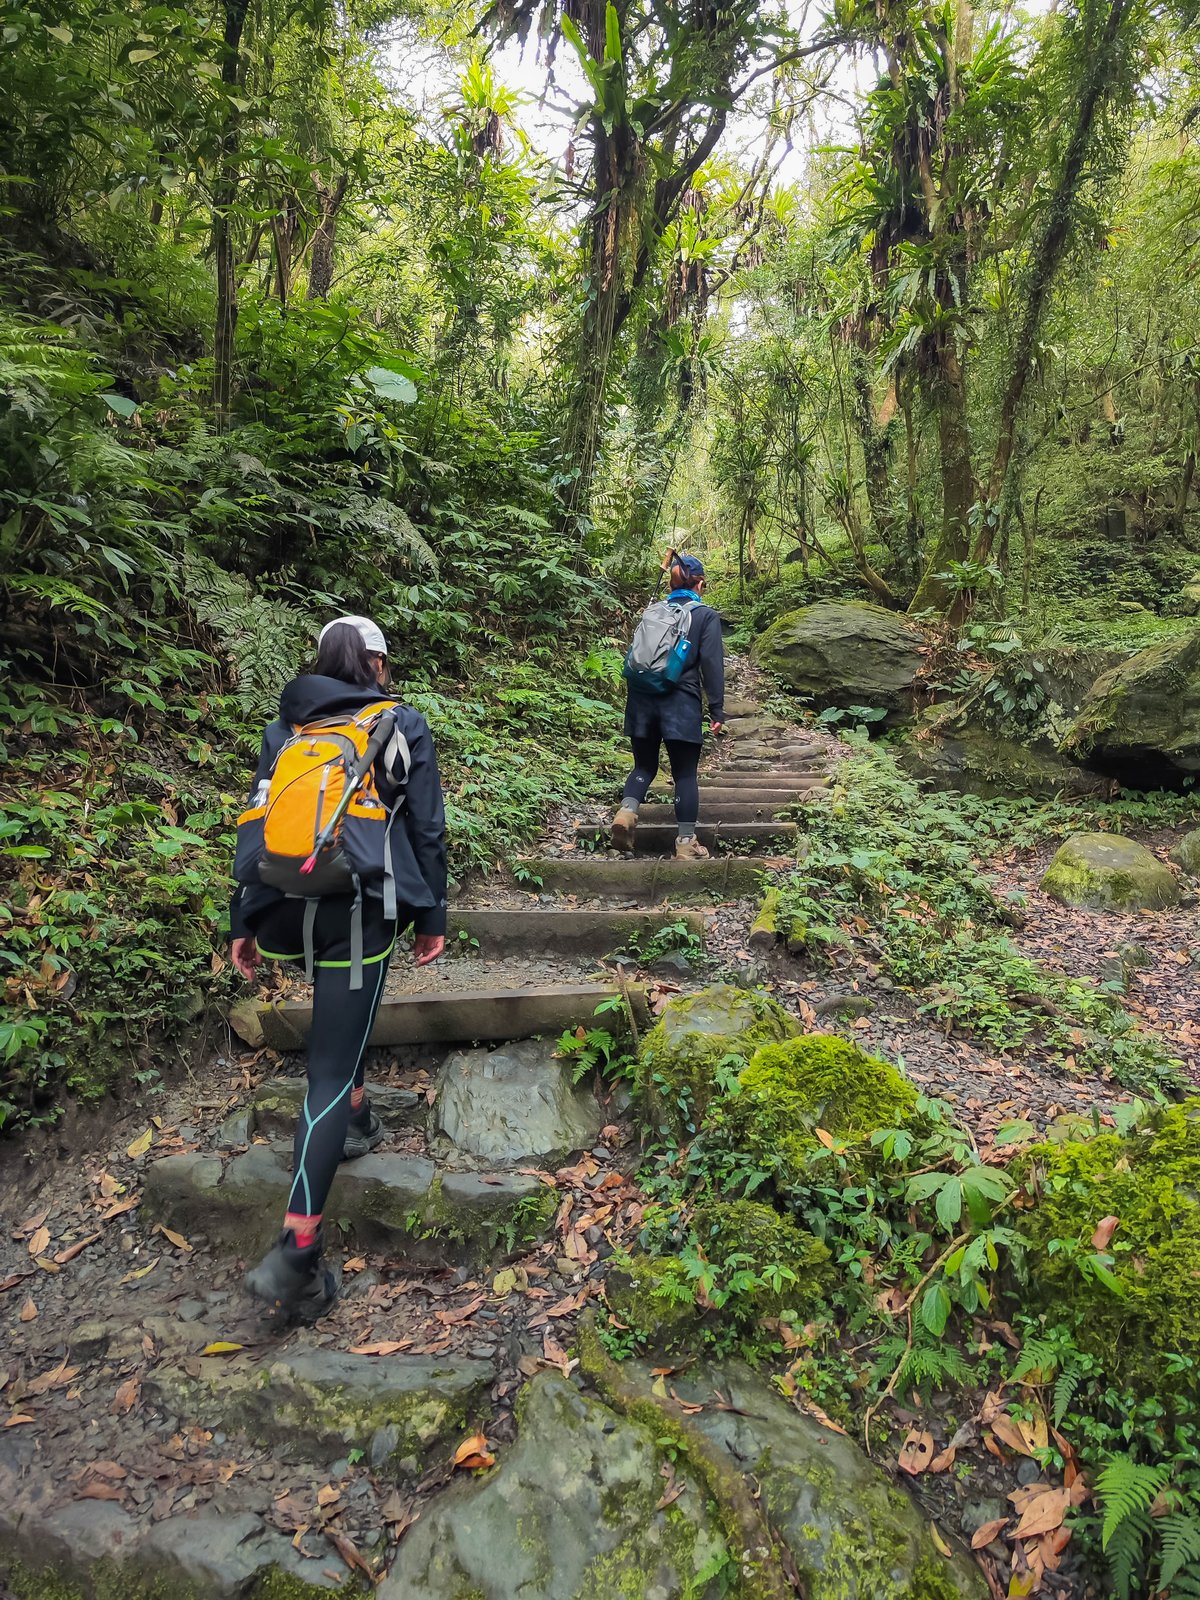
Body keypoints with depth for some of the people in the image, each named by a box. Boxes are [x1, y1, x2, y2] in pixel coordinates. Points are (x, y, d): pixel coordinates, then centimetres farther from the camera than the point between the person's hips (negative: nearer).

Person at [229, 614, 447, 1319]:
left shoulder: (284, 727, 12)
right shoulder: (405, 725, 4)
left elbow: (257, 824, 10)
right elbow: (427, 830, 3)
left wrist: (243, 924, 15)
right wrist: (433, 918, 10)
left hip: (289, 908, 4)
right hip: (361, 910, -4)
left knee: (340, 1016, 34)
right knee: (331, 1068, -3)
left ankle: (356, 1120, 44)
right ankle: (296, 1253, -5)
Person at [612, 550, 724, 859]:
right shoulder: (706, 615, 0)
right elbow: (712, 665, -6)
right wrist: (717, 710, -3)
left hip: (642, 701, 4)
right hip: (681, 705, -4)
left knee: (644, 765, 16)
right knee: (685, 773, 5)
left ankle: (626, 811, -11)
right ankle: (686, 842, 9)